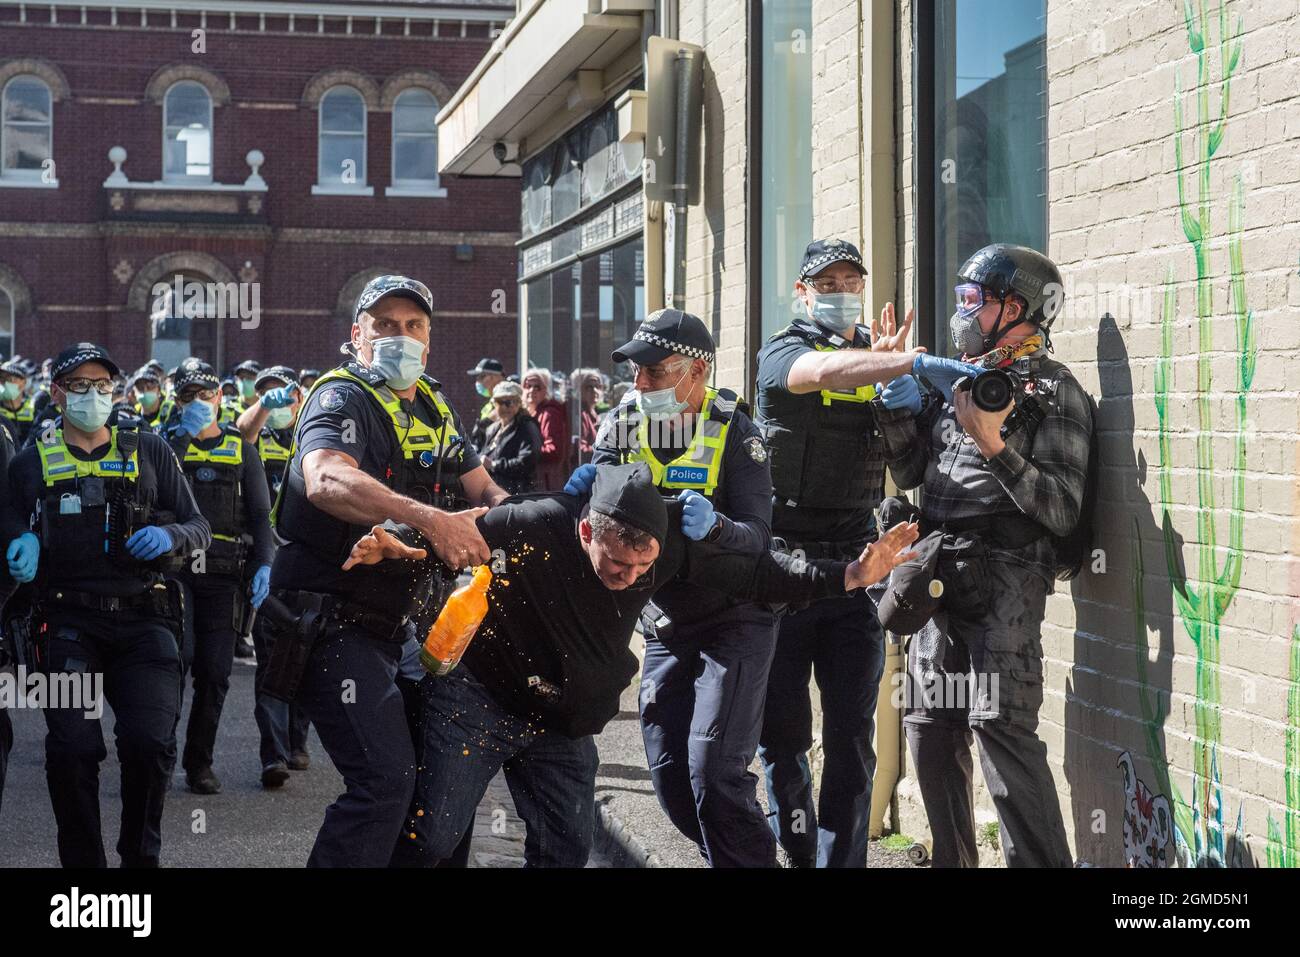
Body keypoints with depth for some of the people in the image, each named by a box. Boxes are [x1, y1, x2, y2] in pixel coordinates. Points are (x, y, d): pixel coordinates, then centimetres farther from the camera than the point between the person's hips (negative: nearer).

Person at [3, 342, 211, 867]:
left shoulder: (149, 452, 13)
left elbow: (199, 528, 13)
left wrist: (169, 537, -9)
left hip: (143, 618, 0)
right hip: (69, 620, 0)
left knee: (150, 744, -14)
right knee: (72, 748, -13)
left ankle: (141, 856, 10)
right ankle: (81, 859, 7)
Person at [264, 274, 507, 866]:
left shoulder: (432, 408, 14)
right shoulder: (342, 397, -12)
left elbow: (484, 490, 13)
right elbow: (326, 481, -33)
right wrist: (431, 520, -44)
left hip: (394, 620, 9)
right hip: (332, 618, -9)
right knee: (386, 778, -19)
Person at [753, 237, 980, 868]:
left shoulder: (876, 357, 12)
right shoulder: (783, 353, -3)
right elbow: (826, 372, -28)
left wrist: (894, 375, -13)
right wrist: (918, 362, -38)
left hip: (854, 563, 3)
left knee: (852, 740, -2)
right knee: (781, 733, 5)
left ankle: (842, 860, 3)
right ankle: (798, 853, 22)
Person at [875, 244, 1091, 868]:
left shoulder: (1052, 391, -3)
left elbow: (1062, 511, -11)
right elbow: (909, 474, 18)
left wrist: (993, 445, -19)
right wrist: (898, 403, 5)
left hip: (1002, 576, -7)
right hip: (939, 575, 7)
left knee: (1000, 726, -14)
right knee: (929, 723, 10)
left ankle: (1040, 861, -9)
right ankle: (952, 858, 22)